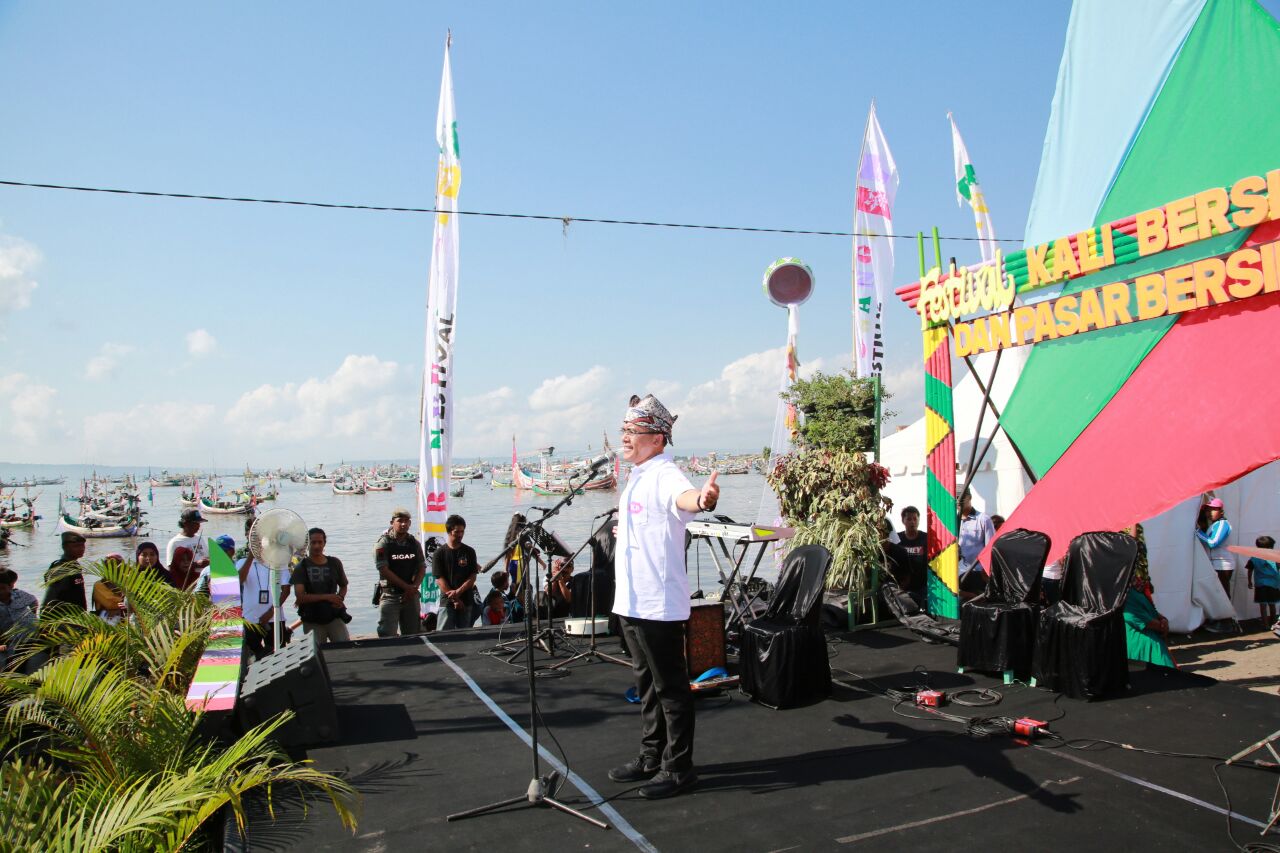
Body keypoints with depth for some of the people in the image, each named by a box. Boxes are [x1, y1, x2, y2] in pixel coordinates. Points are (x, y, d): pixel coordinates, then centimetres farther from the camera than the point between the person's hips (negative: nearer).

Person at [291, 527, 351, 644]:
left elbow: (343, 586, 20)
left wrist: (340, 599, -2)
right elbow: (300, 597, -9)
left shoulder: (335, 563, 7)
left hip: (335, 616, 2)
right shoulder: (302, 567, -1)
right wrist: (326, 597, -17)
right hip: (312, 622, -1)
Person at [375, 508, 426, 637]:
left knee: (413, 635, 8)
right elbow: (384, 570, -13)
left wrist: (414, 587, -9)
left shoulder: (414, 543, 9)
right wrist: (406, 586, -13)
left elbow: (422, 568, 9)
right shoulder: (383, 543, -5)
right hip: (390, 596, -4)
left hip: (411, 596, 5)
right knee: (388, 636, -8)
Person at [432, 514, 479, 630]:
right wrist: (454, 599, -10)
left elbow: (472, 577, 1)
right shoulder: (439, 553, -1)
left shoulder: (469, 552, 5)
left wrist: (458, 592, -13)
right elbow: (439, 579, -5)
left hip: (466, 601, 2)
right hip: (447, 602, -2)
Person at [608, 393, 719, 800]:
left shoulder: (665, 475, -17)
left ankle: (679, 767, 14)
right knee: (647, 683, 20)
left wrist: (701, 498, -61)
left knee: (670, 687, 1)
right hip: (632, 600, 10)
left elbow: (682, 496, -42)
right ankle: (651, 757, 35)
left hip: (659, 604, -10)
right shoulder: (636, 478, 13)